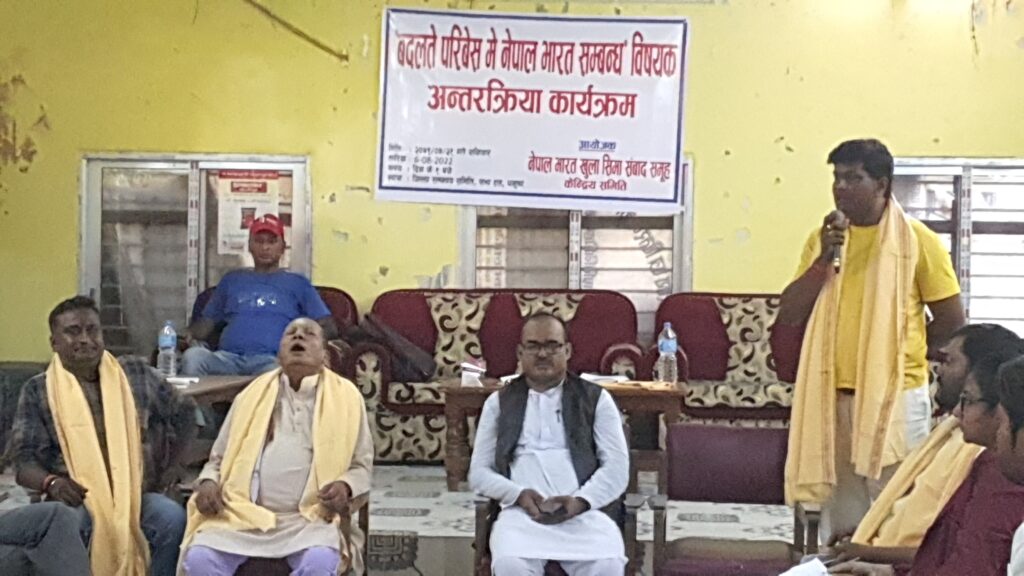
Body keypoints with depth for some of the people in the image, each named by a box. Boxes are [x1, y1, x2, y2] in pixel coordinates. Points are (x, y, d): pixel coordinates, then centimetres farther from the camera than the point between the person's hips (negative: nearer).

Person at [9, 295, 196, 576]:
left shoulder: (136, 374, 9)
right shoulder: (38, 391, 4)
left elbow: (184, 414, 18)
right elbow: (25, 460, -1)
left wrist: (168, 469, 8)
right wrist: (50, 482, -23)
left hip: (136, 494, 2)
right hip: (75, 499, -1)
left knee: (172, 517, -31)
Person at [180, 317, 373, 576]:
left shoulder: (346, 397, 11)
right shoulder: (253, 394, 17)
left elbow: (362, 465, 14)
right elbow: (219, 458, 22)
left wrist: (345, 486, -9)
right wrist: (208, 483, -1)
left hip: (309, 517, -2)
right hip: (244, 514, 2)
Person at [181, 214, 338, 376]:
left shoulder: (297, 283, 22)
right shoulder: (232, 280, 30)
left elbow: (328, 327, 15)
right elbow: (208, 320, 27)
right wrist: (192, 336, 3)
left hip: (271, 360, -3)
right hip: (227, 357, 3)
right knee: (192, 356, -32)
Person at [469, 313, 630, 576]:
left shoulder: (596, 398, 14)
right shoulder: (499, 403, 17)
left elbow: (617, 466, 5)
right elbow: (479, 472, 12)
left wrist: (580, 501, -15)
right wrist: (519, 495, -9)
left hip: (584, 511, 0)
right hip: (522, 511, 0)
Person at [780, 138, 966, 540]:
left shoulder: (916, 239, -3)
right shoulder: (821, 239, 9)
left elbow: (951, 319, 1)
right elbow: (788, 315, 1)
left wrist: (899, 356, 7)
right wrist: (824, 260, -9)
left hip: (897, 396, -4)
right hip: (832, 396, 4)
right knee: (839, 513, 10)